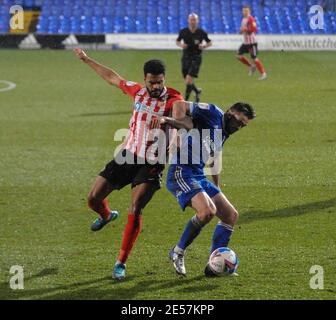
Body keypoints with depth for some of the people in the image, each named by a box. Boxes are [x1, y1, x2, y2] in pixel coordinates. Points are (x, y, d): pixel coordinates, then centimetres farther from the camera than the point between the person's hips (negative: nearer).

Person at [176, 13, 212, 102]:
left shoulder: (201, 32, -5)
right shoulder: (183, 31, -1)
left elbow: (209, 43, 7)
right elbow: (177, 41, 14)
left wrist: (204, 46, -13)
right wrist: (181, 45, -8)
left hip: (196, 58, -3)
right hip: (186, 57, 3)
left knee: (189, 78, -17)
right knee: (187, 80, 7)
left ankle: (186, 99, -10)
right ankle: (197, 91, 37)